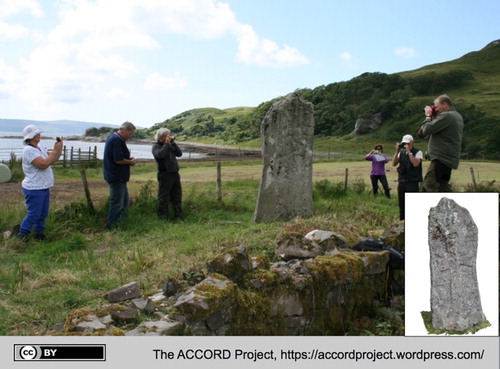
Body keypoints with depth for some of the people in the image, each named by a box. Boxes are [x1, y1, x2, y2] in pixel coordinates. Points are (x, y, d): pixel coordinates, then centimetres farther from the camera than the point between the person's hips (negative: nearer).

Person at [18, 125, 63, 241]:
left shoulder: (39, 148, 9)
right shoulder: (29, 150, -20)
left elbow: (53, 160, 12)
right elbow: (43, 164, -28)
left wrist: (59, 148, -5)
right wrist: (55, 151, -23)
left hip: (44, 188, 9)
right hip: (34, 190, -9)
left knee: (43, 214, 15)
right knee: (33, 214, -2)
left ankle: (39, 233, 28)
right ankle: (23, 234, 12)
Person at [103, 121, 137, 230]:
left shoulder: (112, 137, 14)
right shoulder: (117, 140, -20)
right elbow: (119, 160, -25)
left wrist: (128, 158, 8)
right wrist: (131, 162, -7)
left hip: (114, 176, 11)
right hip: (117, 177, -11)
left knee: (125, 202, 16)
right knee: (117, 204, -2)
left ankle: (112, 225, 21)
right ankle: (110, 227, 7)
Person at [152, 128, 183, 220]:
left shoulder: (170, 145, 16)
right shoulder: (156, 146, -3)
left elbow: (179, 154, 6)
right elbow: (160, 155, -23)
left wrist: (173, 143, -1)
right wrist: (166, 143, -15)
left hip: (175, 174, 7)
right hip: (164, 175, -7)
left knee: (177, 195, 12)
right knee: (163, 197, -2)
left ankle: (178, 215, 21)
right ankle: (163, 216, 6)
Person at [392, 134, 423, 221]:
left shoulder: (418, 152, -2)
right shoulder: (401, 152, 13)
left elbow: (415, 163, -18)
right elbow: (394, 163, 4)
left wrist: (409, 151, -16)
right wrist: (397, 151, -4)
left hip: (412, 182, -5)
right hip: (401, 182, 5)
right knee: (401, 203, 9)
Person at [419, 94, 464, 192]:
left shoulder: (446, 115, -15)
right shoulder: (457, 116, 18)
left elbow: (427, 130, -18)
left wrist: (428, 116, -2)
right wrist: (433, 117, 10)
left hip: (441, 158, -11)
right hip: (450, 158, 11)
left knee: (429, 186, -14)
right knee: (443, 187, 16)